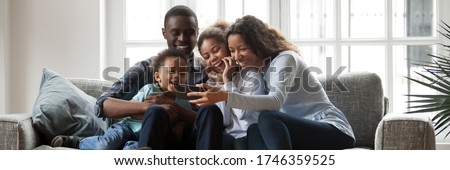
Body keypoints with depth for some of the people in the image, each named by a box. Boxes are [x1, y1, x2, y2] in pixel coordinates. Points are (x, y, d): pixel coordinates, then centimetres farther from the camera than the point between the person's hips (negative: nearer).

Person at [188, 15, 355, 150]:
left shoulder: (285, 58, -9)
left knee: (268, 118, -30)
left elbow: (276, 101, -30)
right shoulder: (261, 68, 15)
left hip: (335, 131, -8)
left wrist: (226, 97, -38)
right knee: (255, 130, -18)